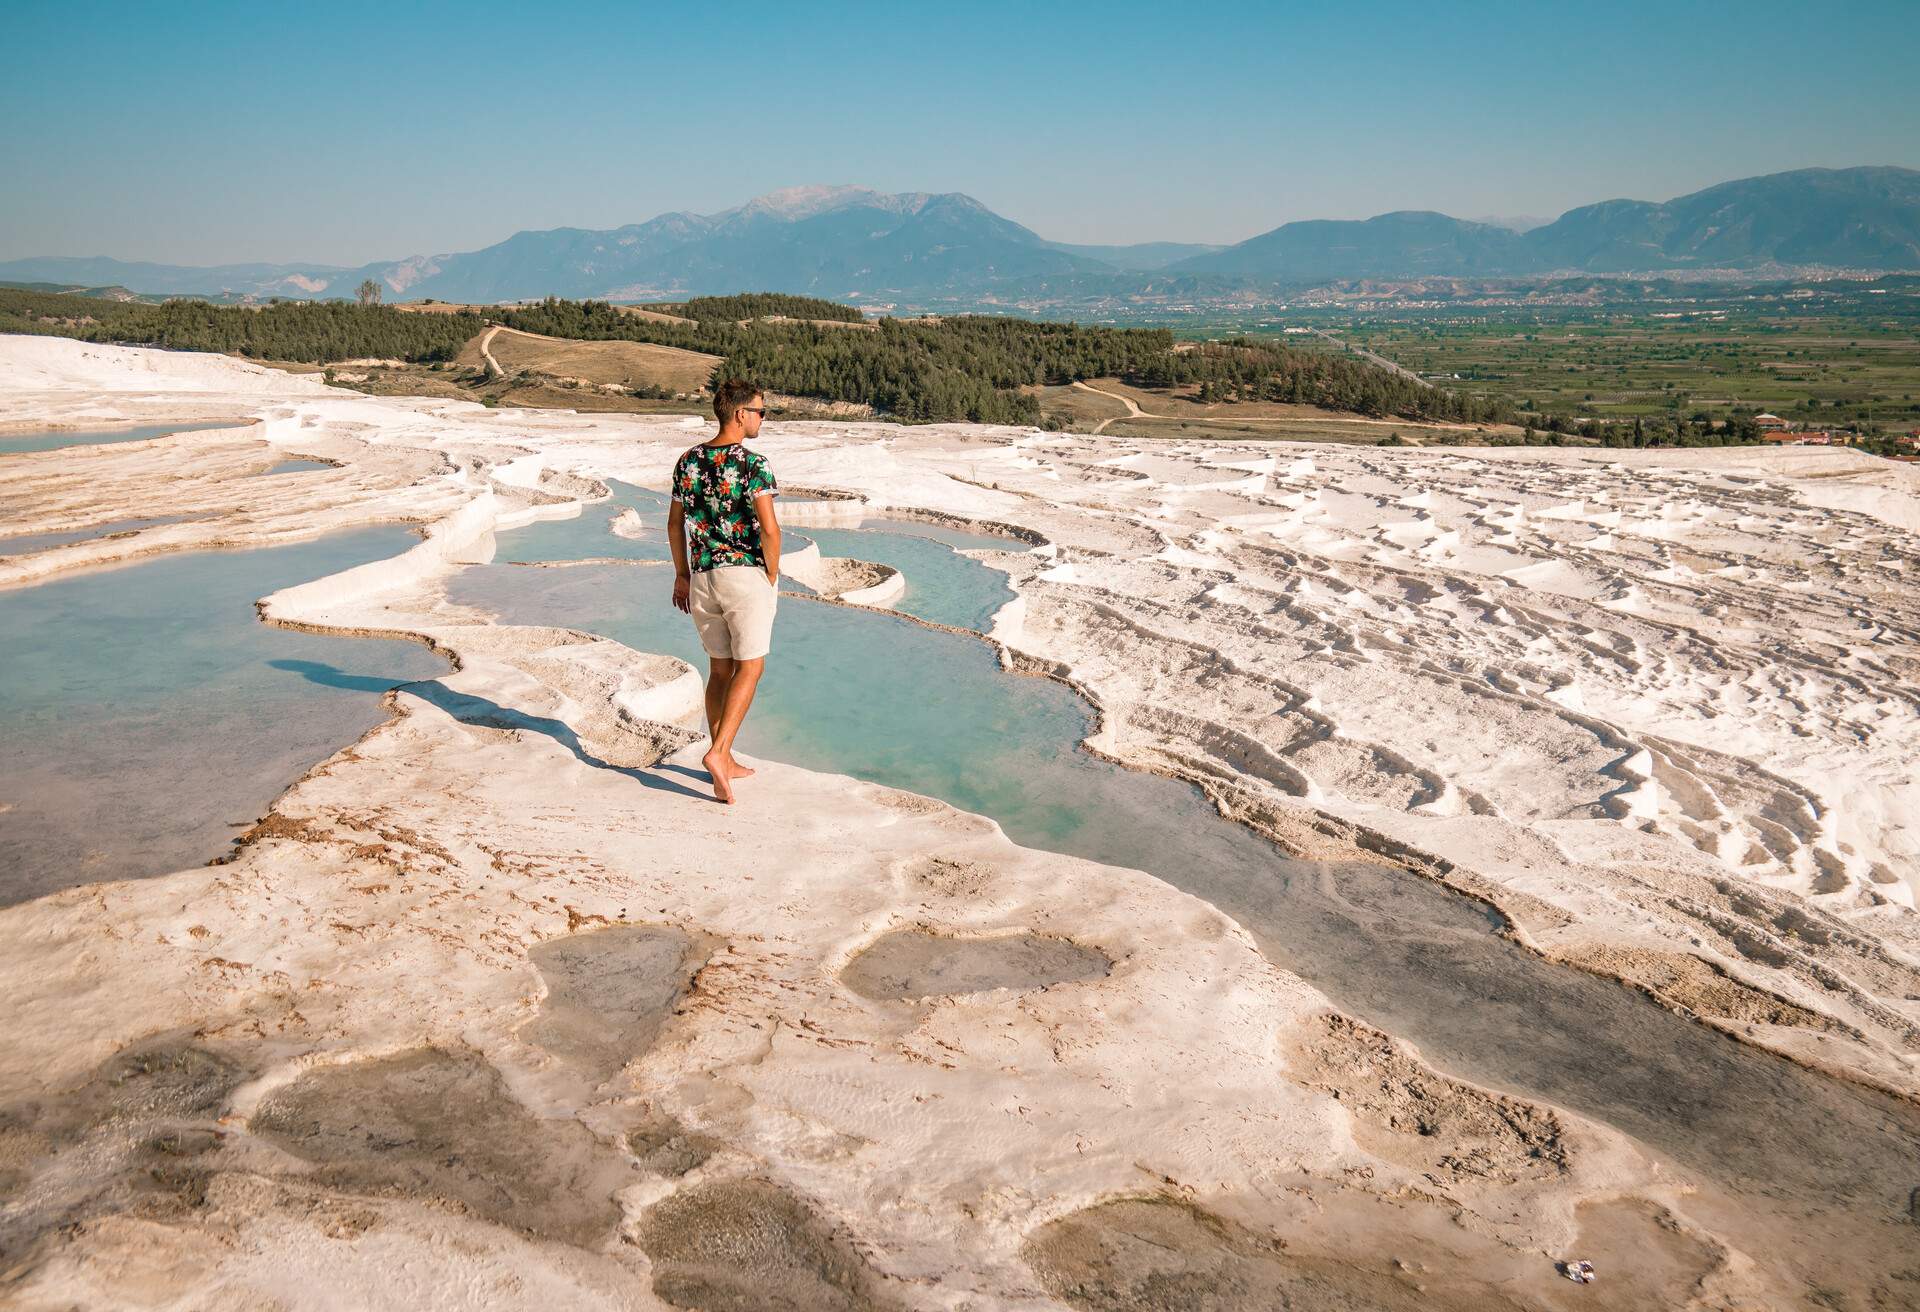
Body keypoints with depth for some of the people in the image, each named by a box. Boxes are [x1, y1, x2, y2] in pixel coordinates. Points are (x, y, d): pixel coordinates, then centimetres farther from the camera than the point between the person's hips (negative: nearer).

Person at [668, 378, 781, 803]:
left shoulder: (688, 461, 7)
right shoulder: (753, 464, -13)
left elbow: (675, 523, 13)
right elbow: (769, 529, -18)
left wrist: (681, 574, 22)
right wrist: (771, 578, -5)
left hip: (703, 577, 6)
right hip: (747, 574, -6)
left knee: (720, 668, 15)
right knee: (750, 668, 2)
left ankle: (724, 764, 19)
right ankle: (719, 752, -14)